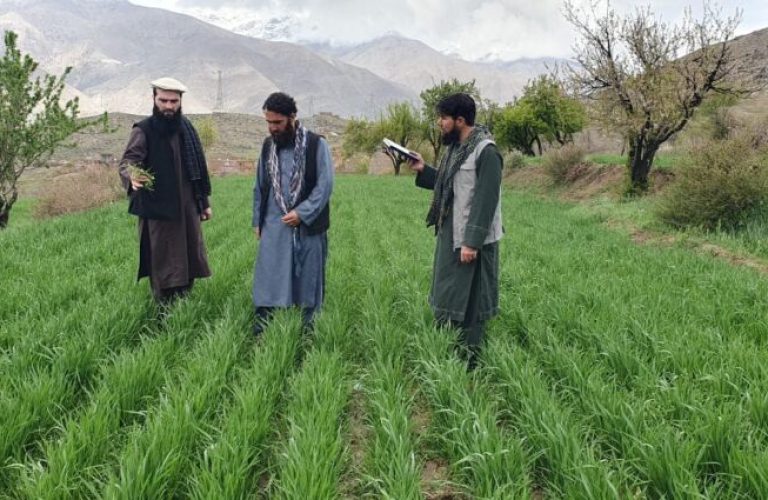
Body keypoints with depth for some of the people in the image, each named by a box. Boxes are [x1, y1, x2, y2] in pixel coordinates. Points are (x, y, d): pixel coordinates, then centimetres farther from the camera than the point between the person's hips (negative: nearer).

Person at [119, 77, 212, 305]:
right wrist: (132, 176, -45)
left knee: (189, 257, 12)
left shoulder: (186, 127, 8)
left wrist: (204, 201, 14)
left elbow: (198, 166, 13)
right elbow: (128, 160, -22)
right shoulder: (144, 130, -8)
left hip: (187, 207, 5)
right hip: (158, 210, -5)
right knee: (163, 263, 0)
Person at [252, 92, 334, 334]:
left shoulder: (316, 144, -6)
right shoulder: (268, 145, 8)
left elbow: (324, 185, -10)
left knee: (308, 279, 6)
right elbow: (260, 187, 15)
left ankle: (307, 329, 19)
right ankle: (260, 330, 4)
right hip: (274, 225, 3)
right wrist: (257, 221, 11)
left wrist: (301, 213, -17)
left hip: (308, 226, -3)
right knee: (267, 278, -1)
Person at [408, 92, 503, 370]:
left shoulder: (486, 152, -17)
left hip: (471, 240, -9)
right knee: (449, 294, 16)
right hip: (449, 234, 9)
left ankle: (469, 362, 13)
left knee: (468, 300, 0)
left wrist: (472, 243, -23)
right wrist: (423, 170, 4)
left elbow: (486, 200, -21)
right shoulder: (454, 147, 10)